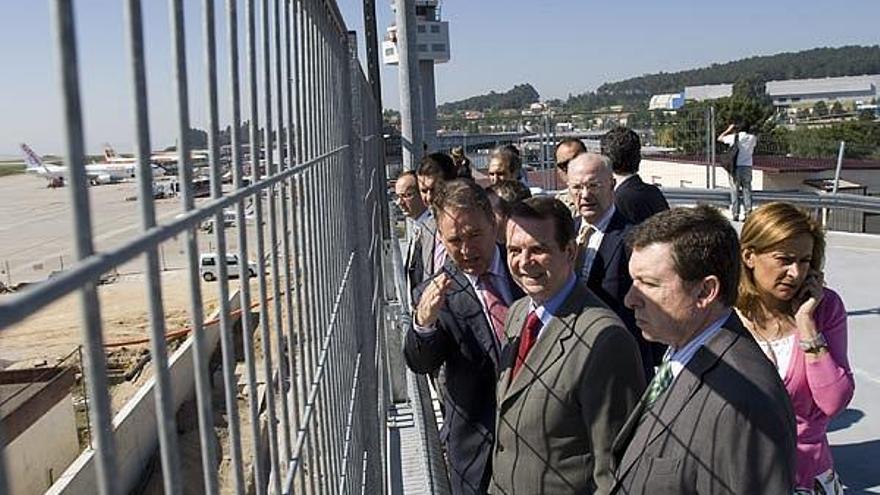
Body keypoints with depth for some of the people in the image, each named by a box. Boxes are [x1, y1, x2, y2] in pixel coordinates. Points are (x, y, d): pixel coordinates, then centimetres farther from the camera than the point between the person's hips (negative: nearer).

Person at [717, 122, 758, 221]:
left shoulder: (733, 137, 0)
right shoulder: (752, 138, 5)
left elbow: (719, 138, 15)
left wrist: (729, 130, 26)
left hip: (735, 167, -1)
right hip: (747, 167, 1)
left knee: (735, 191, 3)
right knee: (747, 191, 4)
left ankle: (735, 214, 1)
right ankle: (748, 214, 0)